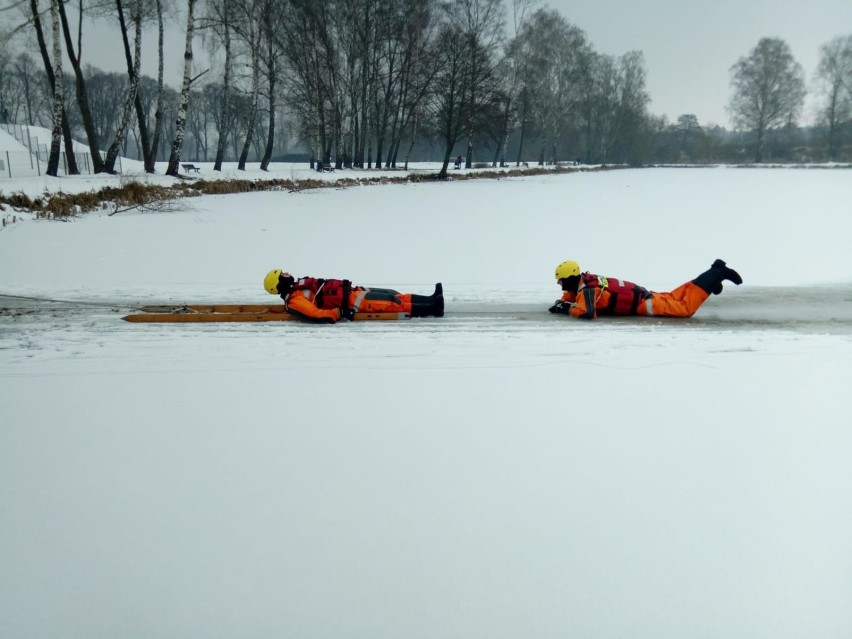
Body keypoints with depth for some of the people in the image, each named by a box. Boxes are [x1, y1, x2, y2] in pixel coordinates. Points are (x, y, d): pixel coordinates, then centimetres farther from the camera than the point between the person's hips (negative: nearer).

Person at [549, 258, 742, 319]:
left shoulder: (587, 289, -23)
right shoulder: (581, 283, 5)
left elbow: (587, 312, -41)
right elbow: (568, 297, 24)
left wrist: (568, 309, -24)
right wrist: (559, 304, 2)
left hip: (642, 303, -9)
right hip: (637, 295, 9)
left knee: (686, 307, -10)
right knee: (673, 297, 23)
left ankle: (717, 274, -1)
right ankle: (714, 274, 28)